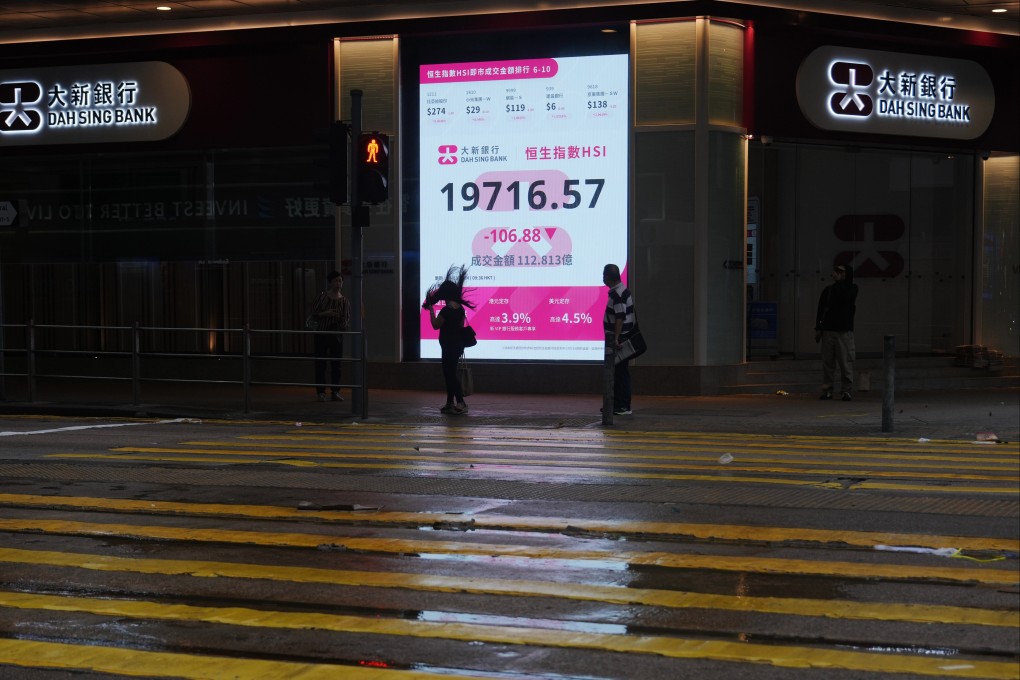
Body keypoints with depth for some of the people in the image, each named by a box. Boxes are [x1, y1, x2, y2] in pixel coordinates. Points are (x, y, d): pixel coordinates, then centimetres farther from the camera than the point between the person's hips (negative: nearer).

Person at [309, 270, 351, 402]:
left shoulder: (344, 301, 0)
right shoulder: (322, 296, -3)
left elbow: (346, 319, -4)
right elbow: (313, 313, -3)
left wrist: (344, 325, -26)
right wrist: (325, 314, -20)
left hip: (337, 335, 1)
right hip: (321, 334, -1)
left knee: (336, 364, 4)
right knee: (320, 364, 0)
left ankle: (336, 391, 11)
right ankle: (321, 392, 5)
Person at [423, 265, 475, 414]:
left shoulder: (446, 310, -20)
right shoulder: (460, 308, 5)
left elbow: (436, 325, -12)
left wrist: (431, 310, -4)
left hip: (449, 346, -8)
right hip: (458, 344, 8)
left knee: (449, 374, -4)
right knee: (450, 373, 15)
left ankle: (461, 403, -9)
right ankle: (450, 403, 20)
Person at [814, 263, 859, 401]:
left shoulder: (852, 288, 3)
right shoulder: (828, 289, 13)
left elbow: (844, 297, -19)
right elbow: (821, 310, 14)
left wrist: (838, 281, -10)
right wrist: (818, 328, 8)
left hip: (844, 331, -4)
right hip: (828, 330, 4)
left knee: (846, 362, -6)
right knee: (827, 362, 3)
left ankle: (847, 391, -2)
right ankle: (827, 390, 7)